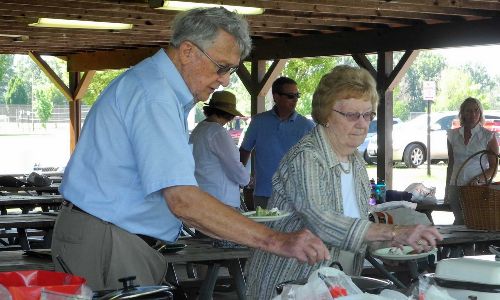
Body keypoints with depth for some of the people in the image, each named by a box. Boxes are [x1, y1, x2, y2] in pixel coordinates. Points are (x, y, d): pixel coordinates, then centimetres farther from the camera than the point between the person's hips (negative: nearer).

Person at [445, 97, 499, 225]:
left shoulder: (488, 136, 0)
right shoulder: (453, 135, 9)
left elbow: (493, 167, 0)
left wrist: (479, 179, -19)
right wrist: (447, 191, 14)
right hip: (456, 186, 3)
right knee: (460, 221, -6)